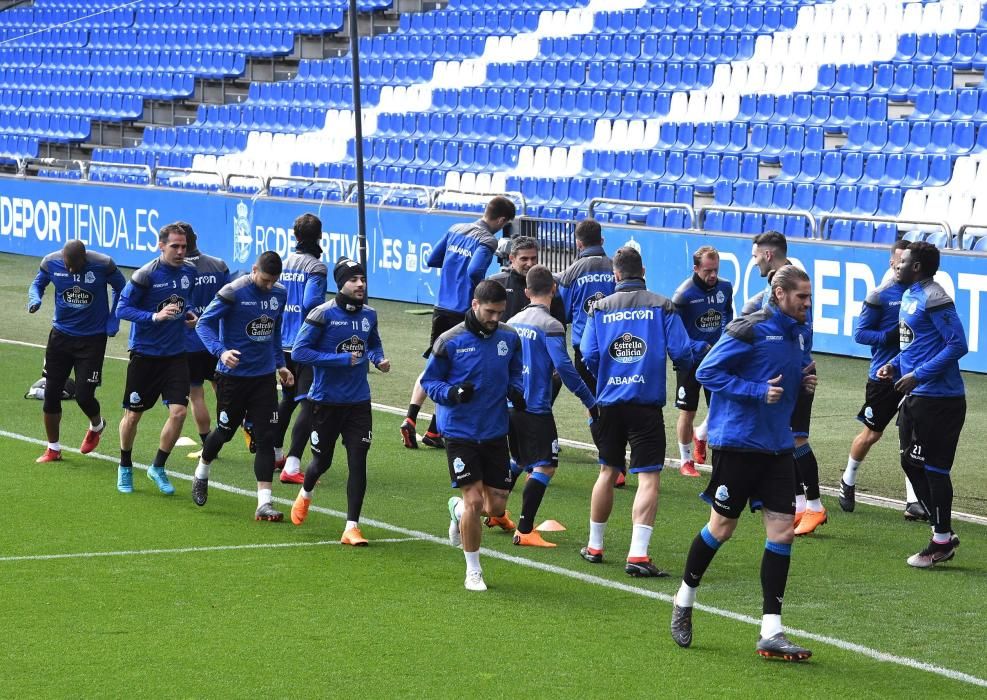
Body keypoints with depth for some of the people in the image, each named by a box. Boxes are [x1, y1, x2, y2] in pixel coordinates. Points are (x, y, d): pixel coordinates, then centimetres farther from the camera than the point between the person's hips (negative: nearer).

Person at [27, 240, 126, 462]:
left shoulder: (103, 265, -18)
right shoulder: (51, 262, -12)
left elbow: (120, 288, 1)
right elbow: (38, 284, 8)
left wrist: (113, 320, -5)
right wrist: (34, 299, -15)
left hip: (92, 338, -3)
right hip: (61, 334, 3)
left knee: (84, 395, -6)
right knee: (51, 393, 3)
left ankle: (96, 426, 30)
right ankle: (53, 448, 20)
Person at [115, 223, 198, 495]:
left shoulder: (189, 272, 1)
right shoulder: (145, 275, -16)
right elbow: (122, 309, -14)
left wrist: (189, 314, 0)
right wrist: (155, 316, -25)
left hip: (176, 354, 4)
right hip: (145, 354, -4)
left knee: (179, 411, -9)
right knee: (133, 415, 8)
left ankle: (158, 468, 10)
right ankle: (125, 468, 31)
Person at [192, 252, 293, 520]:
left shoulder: (279, 294, 3)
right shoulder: (232, 293, -16)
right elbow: (204, 323, -14)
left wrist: (279, 364, 19)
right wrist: (220, 351, -28)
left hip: (264, 377, 4)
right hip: (233, 376, -4)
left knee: (266, 438, -4)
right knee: (225, 431, 11)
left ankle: (264, 503, -4)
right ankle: (201, 473, 42)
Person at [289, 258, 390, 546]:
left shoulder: (369, 315, 3)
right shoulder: (322, 314, -14)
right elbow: (300, 351, -17)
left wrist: (378, 359, -1)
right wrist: (343, 359, -21)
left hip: (359, 402, 3)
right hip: (326, 401, -3)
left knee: (358, 462, -6)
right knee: (322, 460, 13)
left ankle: (352, 527, -1)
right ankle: (305, 494, 47)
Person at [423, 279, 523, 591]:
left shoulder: (509, 338, 1)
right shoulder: (450, 341, -10)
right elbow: (428, 380, -2)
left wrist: (516, 391, -5)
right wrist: (451, 392, -22)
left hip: (495, 433, 4)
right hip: (460, 433, -4)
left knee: (497, 506, 4)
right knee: (474, 500, -10)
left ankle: (458, 508, 40)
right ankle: (473, 571, 8)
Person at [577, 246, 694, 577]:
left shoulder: (600, 308, 2)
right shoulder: (662, 306, -3)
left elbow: (589, 357, -3)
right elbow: (682, 353, -9)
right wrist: (684, 362, 15)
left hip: (609, 403, 3)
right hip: (647, 404, -3)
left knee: (608, 472, 19)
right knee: (648, 478, -5)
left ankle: (595, 546, 30)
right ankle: (638, 554, -17)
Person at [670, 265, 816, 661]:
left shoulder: (796, 333, 11)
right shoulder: (749, 330, -14)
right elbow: (707, 372, -14)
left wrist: (802, 384, 3)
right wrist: (757, 391, -21)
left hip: (777, 446, 7)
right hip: (737, 442, -7)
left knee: (783, 531, -1)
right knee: (721, 528, 4)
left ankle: (771, 632, 2)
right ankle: (684, 599, 29)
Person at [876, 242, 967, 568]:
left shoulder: (933, 298, -17)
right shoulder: (909, 296, 12)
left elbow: (957, 344, -21)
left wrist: (919, 375, -21)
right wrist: (895, 365, 8)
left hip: (938, 398, -10)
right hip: (916, 396, 10)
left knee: (933, 468, -2)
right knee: (911, 462, 14)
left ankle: (942, 542, 9)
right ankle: (943, 532, 23)